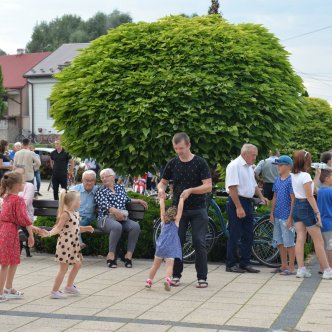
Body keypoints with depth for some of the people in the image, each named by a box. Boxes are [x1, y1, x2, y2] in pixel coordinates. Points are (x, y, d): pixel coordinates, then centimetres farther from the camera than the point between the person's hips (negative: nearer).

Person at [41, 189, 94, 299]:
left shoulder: (75, 214, 11)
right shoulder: (66, 214, -17)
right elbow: (58, 228, -23)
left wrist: (86, 228, 14)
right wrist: (49, 233, -37)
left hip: (73, 244, 10)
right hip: (65, 244, -10)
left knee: (77, 264, 19)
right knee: (64, 268, -4)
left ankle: (69, 286, 35)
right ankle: (55, 291, 4)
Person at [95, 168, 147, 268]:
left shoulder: (121, 188, 21)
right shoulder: (100, 191, 6)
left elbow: (126, 200, 37)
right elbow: (105, 204, -11)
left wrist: (139, 201, 28)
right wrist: (116, 211, -28)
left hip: (122, 218, 4)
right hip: (106, 218, -4)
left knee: (135, 226, -26)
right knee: (117, 226, -38)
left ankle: (128, 255, -22)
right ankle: (111, 255, -29)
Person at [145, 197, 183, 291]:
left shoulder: (163, 221, 15)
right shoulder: (176, 221, 6)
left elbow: (162, 208, 19)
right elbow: (180, 209, 6)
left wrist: (162, 198, 27)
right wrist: (181, 198, 16)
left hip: (160, 246, 4)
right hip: (170, 248, -4)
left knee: (155, 265, 15)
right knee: (170, 265, -13)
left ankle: (149, 281, 15)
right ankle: (167, 279, -35)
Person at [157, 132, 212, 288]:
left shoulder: (200, 163, -6)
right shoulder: (172, 163, 4)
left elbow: (208, 186, -11)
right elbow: (163, 182, 13)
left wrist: (190, 190, -25)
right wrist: (161, 189, -11)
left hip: (197, 210, -3)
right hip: (178, 209, 3)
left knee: (199, 242, -6)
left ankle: (202, 277, 1)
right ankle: (176, 275, 13)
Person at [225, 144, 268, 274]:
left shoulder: (249, 167, 15)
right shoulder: (234, 165, -13)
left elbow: (254, 185, 26)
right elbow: (232, 188, -19)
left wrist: (261, 197, 9)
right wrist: (239, 207, -22)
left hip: (247, 202, 9)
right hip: (236, 202, -9)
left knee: (248, 235, 10)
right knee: (235, 235, -3)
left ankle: (245, 264, 17)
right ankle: (231, 264, 6)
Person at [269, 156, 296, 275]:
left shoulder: (291, 181, -11)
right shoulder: (277, 180, 11)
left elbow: (293, 200, -13)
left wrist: (290, 217, -16)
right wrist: (272, 213, 12)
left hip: (286, 217, -8)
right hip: (277, 216, 8)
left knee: (289, 242, -2)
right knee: (279, 242, 13)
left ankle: (291, 267, 5)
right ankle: (284, 265, 23)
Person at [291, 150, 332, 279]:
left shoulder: (293, 176, 5)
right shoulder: (305, 176, -17)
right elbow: (310, 196, -18)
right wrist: (317, 213, -15)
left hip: (296, 207, 8)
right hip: (306, 207, -7)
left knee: (300, 239, 6)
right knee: (319, 241, 0)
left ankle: (301, 269, 4)